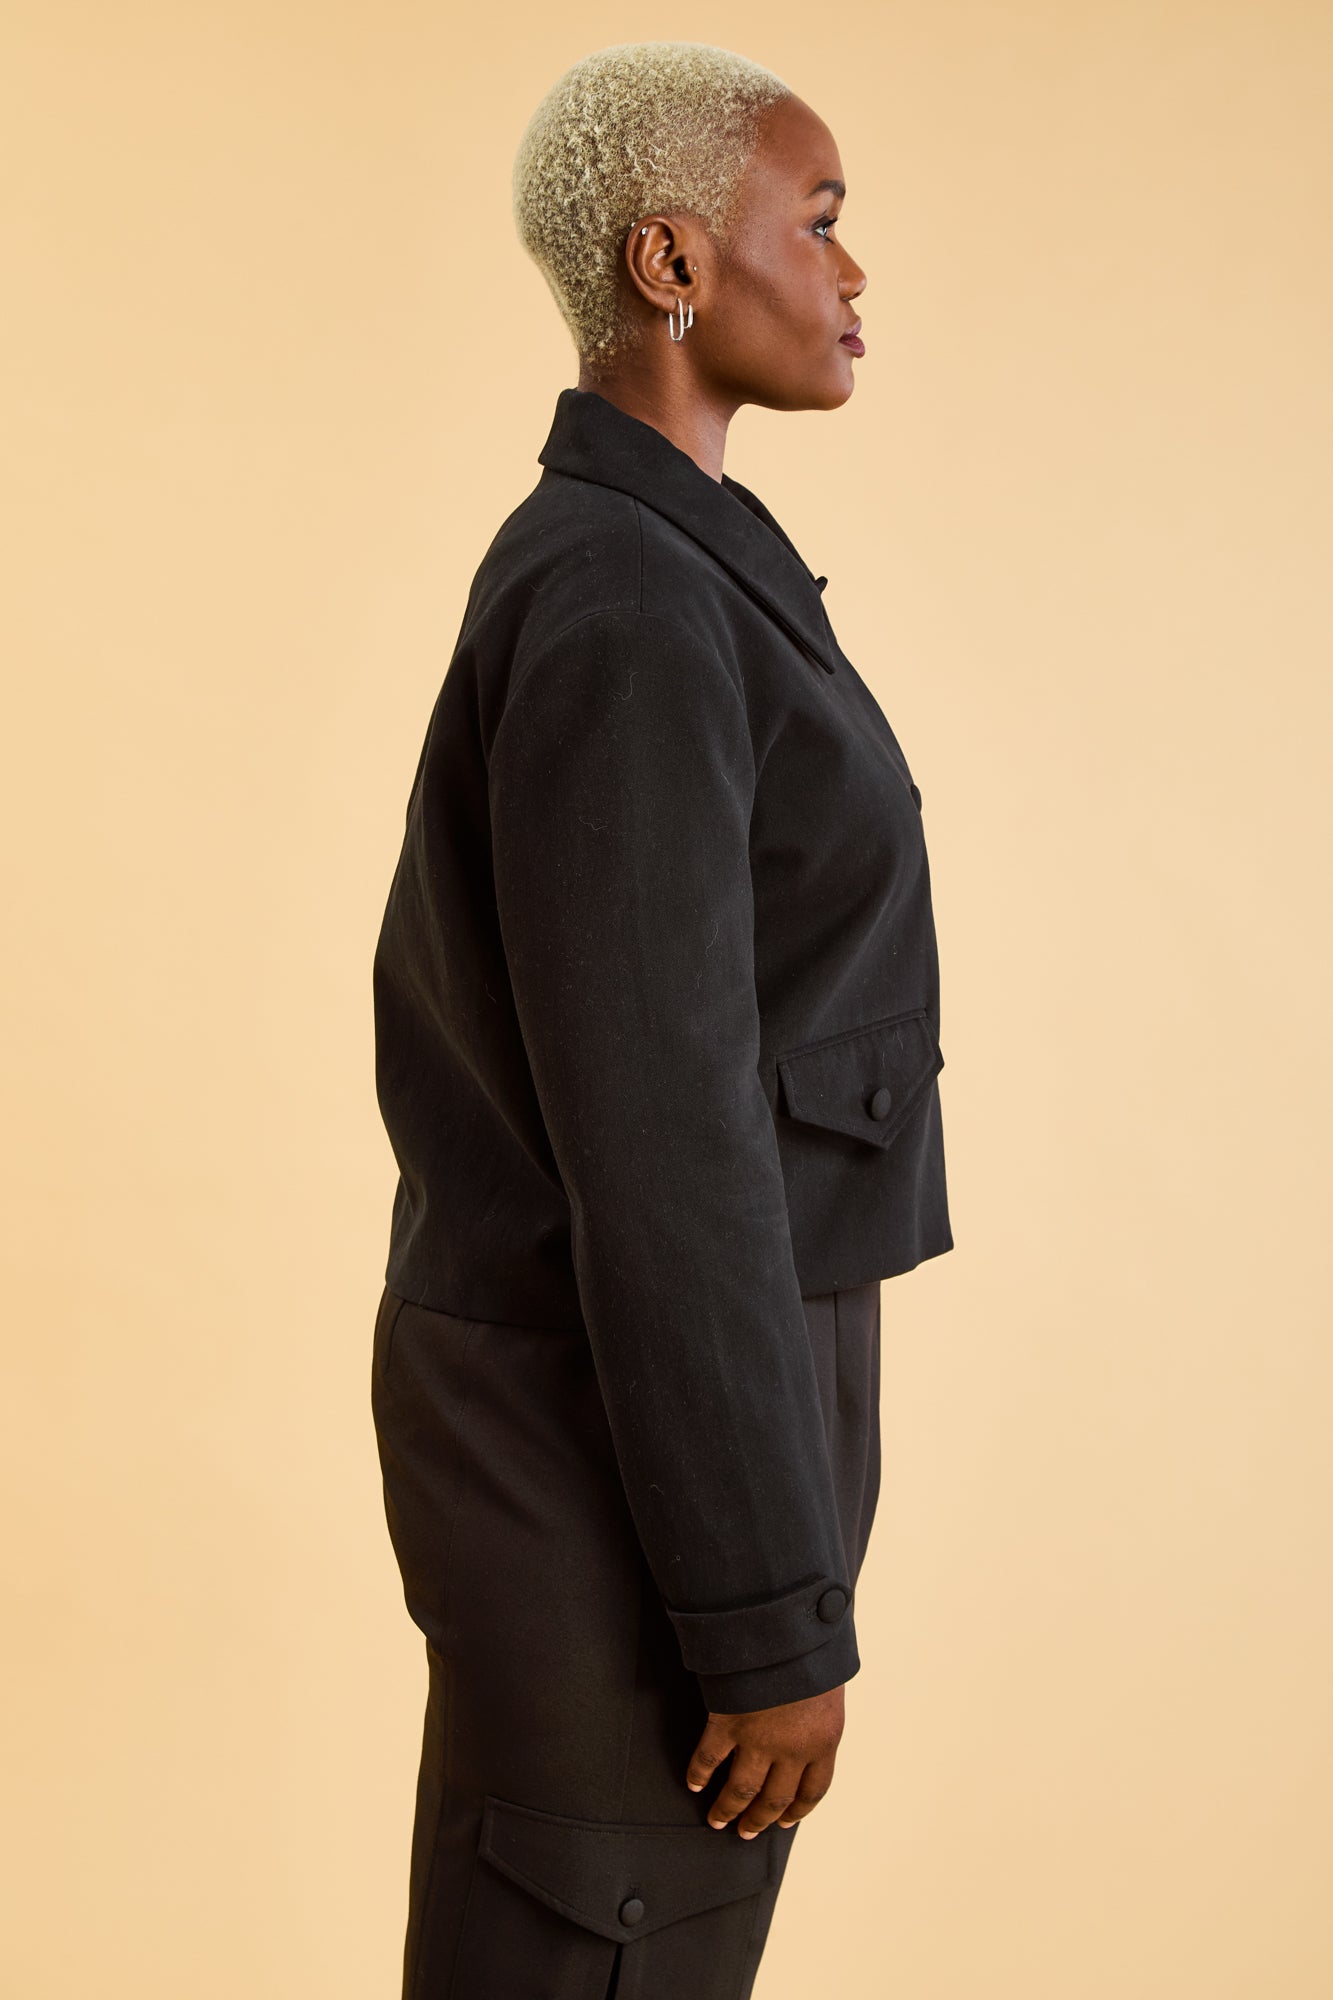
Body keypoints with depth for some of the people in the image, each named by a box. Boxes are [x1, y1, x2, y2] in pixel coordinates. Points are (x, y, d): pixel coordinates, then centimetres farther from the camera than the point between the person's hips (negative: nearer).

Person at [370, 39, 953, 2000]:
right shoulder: (627, 632, -23)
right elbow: (660, 1154, -24)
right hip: (643, 1452, -10)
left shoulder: (589, 596, 10)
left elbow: (442, 995, 17)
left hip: (580, 1381, 10)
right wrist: (783, 1620, -18)